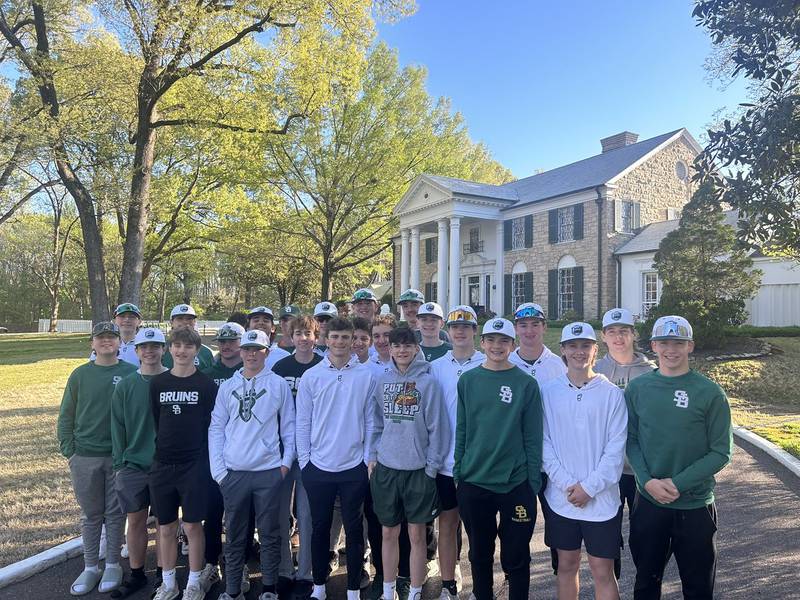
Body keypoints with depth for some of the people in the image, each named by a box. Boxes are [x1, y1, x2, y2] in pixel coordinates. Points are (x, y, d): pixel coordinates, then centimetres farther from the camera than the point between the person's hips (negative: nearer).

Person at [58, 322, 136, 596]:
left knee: (115, 513, 8)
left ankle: (112, 565, 24)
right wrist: (68, 450, 0)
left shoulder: (132, 374, -3)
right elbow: (66, 416, 6)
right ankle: (90, 567, 26)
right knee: (90, 514, 12)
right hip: (85, 457, 1)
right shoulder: (80, 375, 2)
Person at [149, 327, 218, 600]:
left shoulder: (207, 385, -5)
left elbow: (213, 425, -3)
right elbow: (154, 422, 10)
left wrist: (207, 460, -5)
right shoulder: (157, 383, 4)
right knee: (166, 527, 12)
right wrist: (161, 450, 8)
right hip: (162, 465, 3)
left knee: (192, 526, 4)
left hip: (195, 465, -3)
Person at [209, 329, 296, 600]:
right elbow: (216, 428, 7)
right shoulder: (227, 387, 7)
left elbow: (289, 426, 3)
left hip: (269, 471, -2)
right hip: (233, 472, 2)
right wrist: (218, 468, 0)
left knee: (269, 533, 8)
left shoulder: (279, 384, 1)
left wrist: (286, 461, -3)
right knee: (234, 534, 12)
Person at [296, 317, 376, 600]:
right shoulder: (311, 376, -2)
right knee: (320, 528, 15)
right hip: (318, 466, 1)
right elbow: (303, 422, 1)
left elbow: (370, 420, 1)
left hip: (354, 467, 0)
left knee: (354, 529, 10)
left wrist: (368, 459, -2)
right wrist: (304, 460, -1)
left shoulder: (366, 376, -3)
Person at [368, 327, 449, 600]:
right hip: (385, 467, 3)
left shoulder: (428, 381, -8)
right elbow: (377, 424, 12)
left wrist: (432, 466, -9)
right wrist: (372, 457, 6)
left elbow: (437, 427, -8)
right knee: (389, 533, 15)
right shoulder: (382, 381, 4)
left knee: (416, 534, 8)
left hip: (418, 469, -3)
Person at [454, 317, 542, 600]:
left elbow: (533, 437, -2)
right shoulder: (468, 380, 2)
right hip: (473, 483, 2)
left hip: (516, 484, -2)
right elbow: (461, 430, 6)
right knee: (479, 555, 17)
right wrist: (458, 473, 4)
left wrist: (534, 482, -4)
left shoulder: (526, 384, -4)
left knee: (516, 558, 9)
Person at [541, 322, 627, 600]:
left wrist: (589, 487, -11)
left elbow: (616, 447, -7)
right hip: (560, 497, 2)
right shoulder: (549, 392, -1)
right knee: (566, 566, 15)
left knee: (603, 571, 6)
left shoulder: (611, 393, -5)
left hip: (602, 499, -1)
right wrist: (567, 484, -10)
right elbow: (544, 443, -1)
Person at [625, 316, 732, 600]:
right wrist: (648, 481, -14)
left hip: (695, 505, -2)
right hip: (648, 503, 2)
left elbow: (721, 452, -8)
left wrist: (678, 483, -16)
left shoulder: (710, 393, -8)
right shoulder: (637, 388, -1)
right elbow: (631, 440, 1)